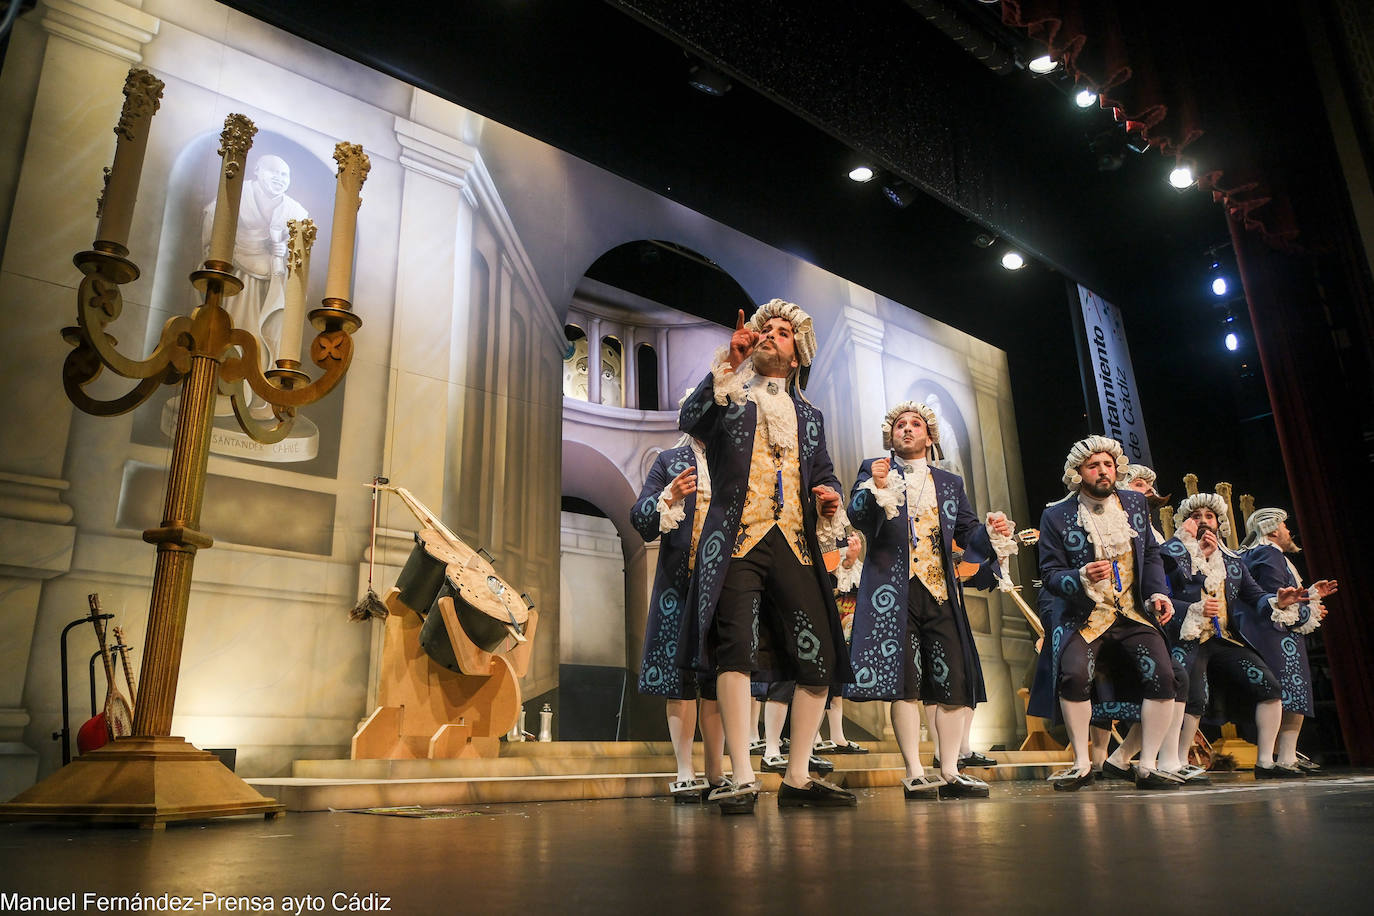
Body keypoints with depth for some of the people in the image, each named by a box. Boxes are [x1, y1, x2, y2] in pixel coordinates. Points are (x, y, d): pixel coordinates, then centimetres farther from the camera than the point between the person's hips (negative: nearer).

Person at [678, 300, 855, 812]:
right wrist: (729, 364, -12)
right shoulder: (730, 396, 16)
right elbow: (690, 421, -5)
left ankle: (798, 778, 8)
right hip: (738, 539, -4)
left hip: (795, 546, 4)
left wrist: (830, 498, 2)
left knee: (821, 658, -3)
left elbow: (824, 473, 25)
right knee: (735, 648, -19)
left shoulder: (808, 415, 26)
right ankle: (742, 779, -16)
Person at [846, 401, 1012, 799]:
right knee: (904, 680, -7)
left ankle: (950, 771, 7)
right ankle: (914, 774, -3)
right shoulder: (873, 469, 11)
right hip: (893, 588, -3)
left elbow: (968, 533, 15)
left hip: (940, 590, 4)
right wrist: (874, 489, -23)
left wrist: (990, 531, -7)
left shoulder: (949, 483, 22)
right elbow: (857, 518, -4)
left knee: (955, 680, -1)